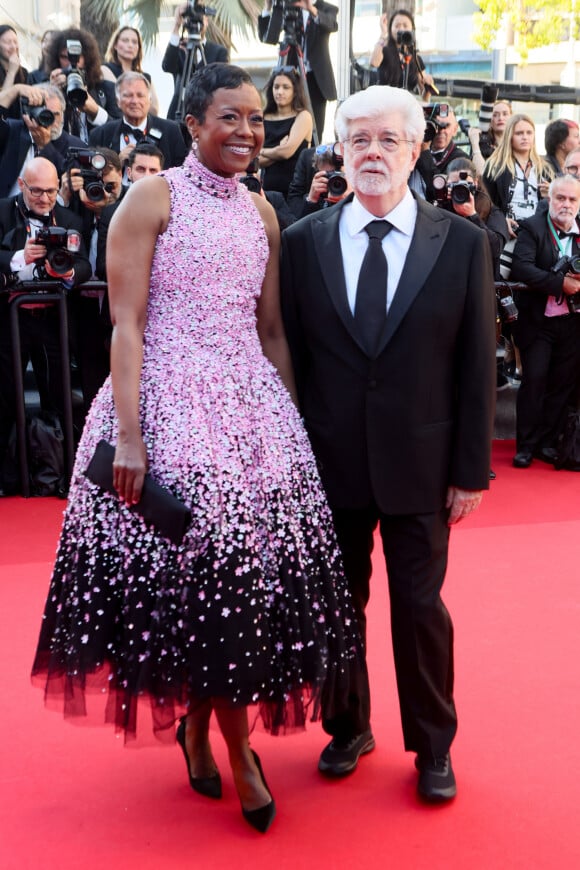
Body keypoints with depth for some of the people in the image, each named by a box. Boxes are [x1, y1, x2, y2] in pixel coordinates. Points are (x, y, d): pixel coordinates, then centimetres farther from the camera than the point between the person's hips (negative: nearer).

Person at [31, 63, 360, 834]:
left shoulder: (262, 211, 12)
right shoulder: (152, 198, -4)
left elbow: (271, 329, 15)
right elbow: (127, 325, -10)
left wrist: (294, 420, 11)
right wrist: (127, 435, -17)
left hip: (252, 405, 5)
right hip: (169, 404, -5)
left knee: (251, 566, 5)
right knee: (185, 567, -1)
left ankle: (202, 725, 26)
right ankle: (233, 745, 18)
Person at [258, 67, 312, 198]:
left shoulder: (303, 116, 0)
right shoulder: (263, 118, 9)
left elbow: (287, 151, -11)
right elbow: (257, 161, 3)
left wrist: (263, 151, 3)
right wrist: (277, 151, -9)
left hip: (295, 188, -3)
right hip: (268, 187, 3)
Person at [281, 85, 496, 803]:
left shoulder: (462, 243, -2)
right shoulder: (302, 241, 1)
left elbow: (477, 364, -2)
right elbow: (287, 358, 3)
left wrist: (472, 469, -4)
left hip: (420, 467, -1)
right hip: (329, 465, 1)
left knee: (420, 608, 9)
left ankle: (432, 746, 29)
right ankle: (349, 727, 35)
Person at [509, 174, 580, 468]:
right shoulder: (532, 228, -5)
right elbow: (521, 268, -19)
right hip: (538, 321, -3)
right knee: (534, 380, -3)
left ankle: (548, 442, 16)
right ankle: (526, 445, 7)